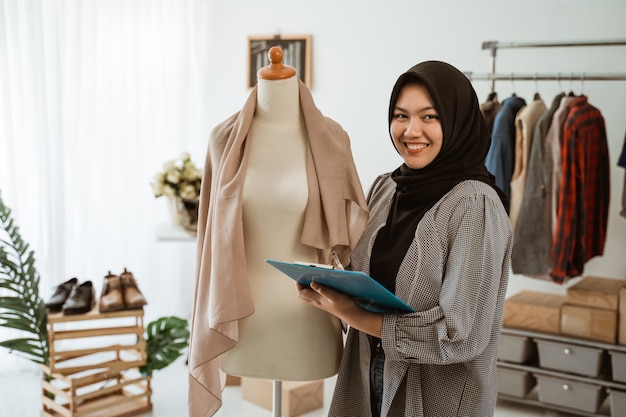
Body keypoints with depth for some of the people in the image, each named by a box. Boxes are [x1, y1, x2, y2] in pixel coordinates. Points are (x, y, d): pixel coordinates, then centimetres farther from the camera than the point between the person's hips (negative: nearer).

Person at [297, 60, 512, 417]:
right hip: (367, 378, 6)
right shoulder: (385, 188, 0)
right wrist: (331, 288, -8)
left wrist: (352, 314, -21)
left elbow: (460, 335, -22)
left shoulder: (475, 205, -19)